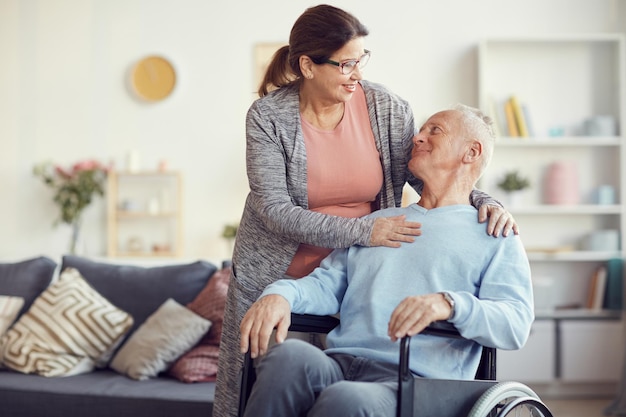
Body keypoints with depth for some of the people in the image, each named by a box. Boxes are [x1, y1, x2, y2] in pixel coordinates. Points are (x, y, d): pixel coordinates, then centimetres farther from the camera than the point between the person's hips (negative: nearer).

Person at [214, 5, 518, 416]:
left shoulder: (387, 108, -6)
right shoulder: (267, 116, -13)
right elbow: (275, 211, -18)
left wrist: (484, 200, -16)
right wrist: (363, 231, -26)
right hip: (274, 273, -1)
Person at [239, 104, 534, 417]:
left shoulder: (496, 239, 13)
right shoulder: (376, 222, 30)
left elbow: (516, 322, -3)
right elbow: (326, 284, 19)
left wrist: (449, 304, -24)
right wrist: (281, 294, -4)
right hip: (339, 364, 4)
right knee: (288, 356, -33)